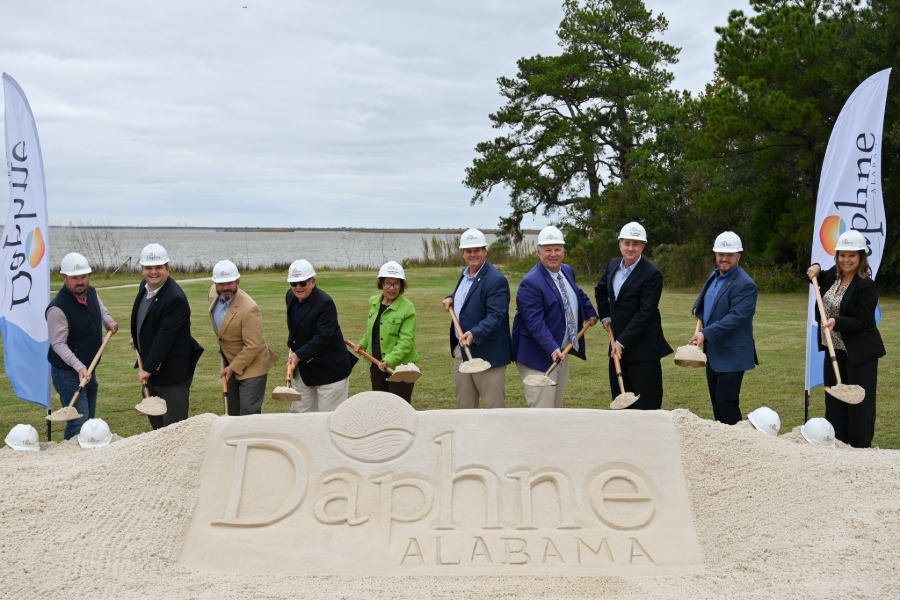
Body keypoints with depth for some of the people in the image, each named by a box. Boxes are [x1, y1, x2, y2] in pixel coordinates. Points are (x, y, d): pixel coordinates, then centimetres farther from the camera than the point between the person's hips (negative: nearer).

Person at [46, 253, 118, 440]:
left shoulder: (91, 293, 2)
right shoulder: (57, 308, -23)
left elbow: (100, 308, 25)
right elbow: (59, 344, -23)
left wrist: (108, 320, 4)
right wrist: (78, 367, -34)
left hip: (89, 369, 8)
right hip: (68, 373, -8)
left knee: (89, 420, 17)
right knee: (78, 423, -12)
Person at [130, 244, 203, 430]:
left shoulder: (175, 299, -25)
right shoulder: (144, 287, 4)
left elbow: (164, 337, -27)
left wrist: (148, 369, -26)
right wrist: (136, 338, 21)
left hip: (172, 371, -9)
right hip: (152, 366, 10)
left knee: (173, 424, -2)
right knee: (155, 421, 22)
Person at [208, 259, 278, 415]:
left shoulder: (249, 309, -29)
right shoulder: (213, 293, -5)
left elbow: (253, 346, -26)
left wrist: (233, 367, -18)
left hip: (251, 366, -8)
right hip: (231, 363, 8)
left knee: (248, 414, -10)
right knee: (233, 414, 16)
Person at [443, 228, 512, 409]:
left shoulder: (496, 280, -17)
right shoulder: (465, 273, 11)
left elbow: (496, 316, -25)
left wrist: (474, 334, -38)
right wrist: (452, 298, 12)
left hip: (486, 353, -9)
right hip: (461, 350, 9)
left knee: (493, 406, -1)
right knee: (464, 405, 17)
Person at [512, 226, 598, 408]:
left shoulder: (568, 271, 7)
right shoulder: (530, 283, -20)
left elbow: (577, 292, 32)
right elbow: (535, 323, -27)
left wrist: (590, 311, 23)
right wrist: (553, 350, -35)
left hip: (561, 352, 9)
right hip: (539, 357, -9)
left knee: (556, 406, 18)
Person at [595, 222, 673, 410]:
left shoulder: (652, 274, -15)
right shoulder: (613, 265, 7)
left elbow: (645, 313, -20)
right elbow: (600, 290, 27)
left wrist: (622, 342, -21)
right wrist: (605, 316, 14)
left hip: (643, 347, -7)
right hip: (618, 342, 7)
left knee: (647, 404, -3)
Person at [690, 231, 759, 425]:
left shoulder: (745, 284, -15)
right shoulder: (714, 276, 13)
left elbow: (736, 316, -25)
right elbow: (702, 300, 31)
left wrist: (706, 333, -31)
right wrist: (698, 309, 9)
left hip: (732, 355, -9)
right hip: (713, 353, 9)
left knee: (726, 402, -7)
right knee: (716, 402, 13)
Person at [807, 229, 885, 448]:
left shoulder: (866, 286, -17)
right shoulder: (833, 275, 6)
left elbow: (861, 322, -19)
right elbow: (818, 279, 29)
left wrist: (836, 322, -34)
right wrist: (815, 269, 7)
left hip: (859, 354, -8)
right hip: (834, 350, 8)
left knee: (859, 405, -2)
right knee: (834, 403, 12)